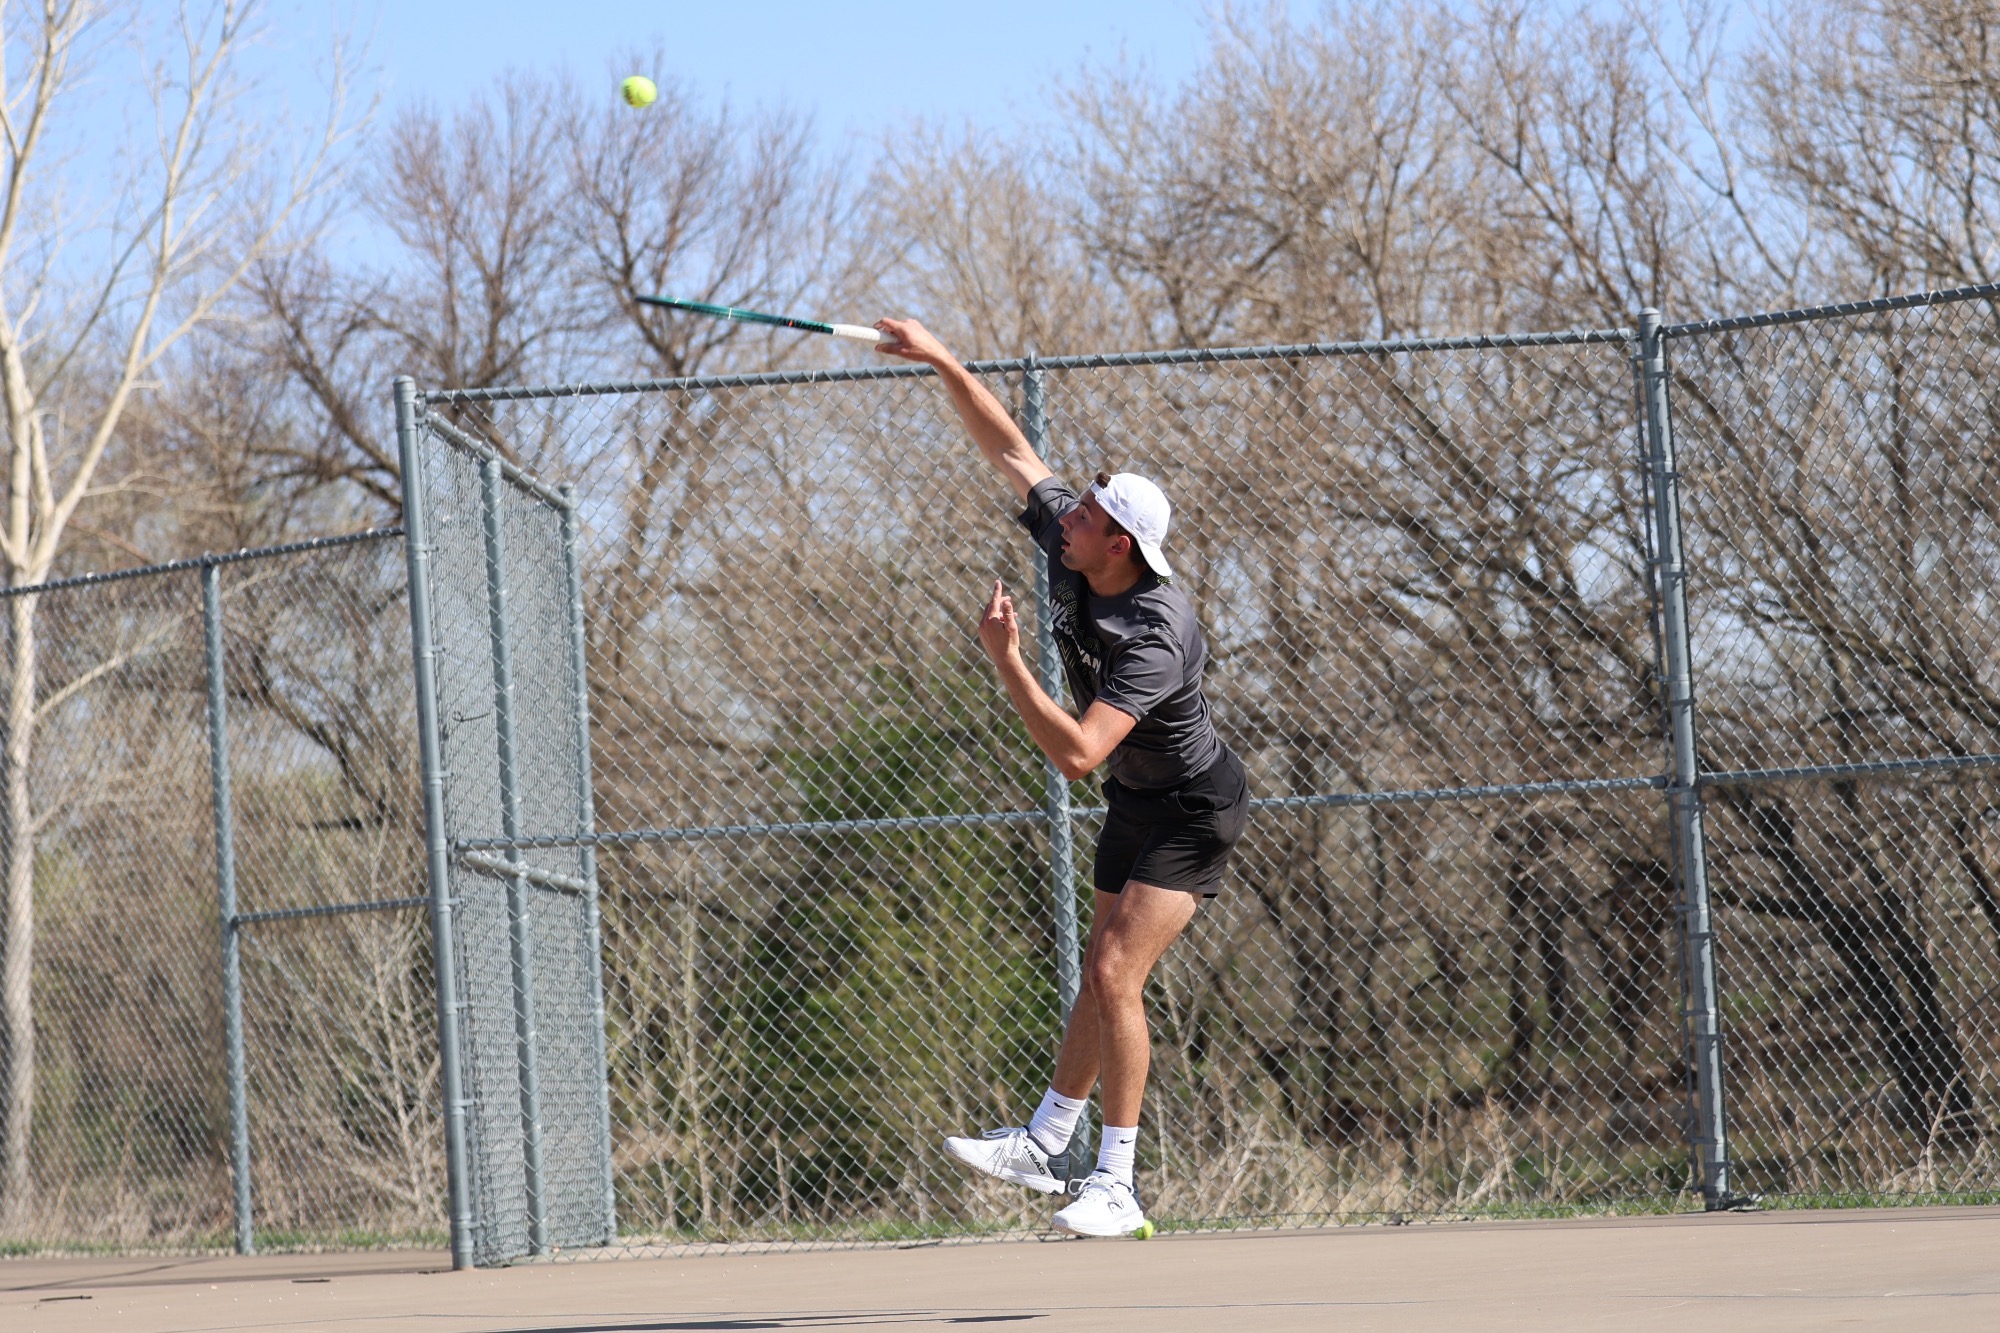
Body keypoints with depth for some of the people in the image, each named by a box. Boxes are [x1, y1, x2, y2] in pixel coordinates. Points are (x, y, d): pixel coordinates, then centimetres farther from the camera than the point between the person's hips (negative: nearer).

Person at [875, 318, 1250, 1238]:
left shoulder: (1158, 637, -35)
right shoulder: (1070, 546, -12)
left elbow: (1076, 755, -41)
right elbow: (1009, 451, 1)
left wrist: (1007, 662, -39)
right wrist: (942, 363, -4)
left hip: (1191, 813, -9)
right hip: (1135, 803, 9)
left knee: (1116, 977, -16)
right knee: (1103, 976, 15)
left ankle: (1115, 1186, -13)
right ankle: (1047, 1145, 22)